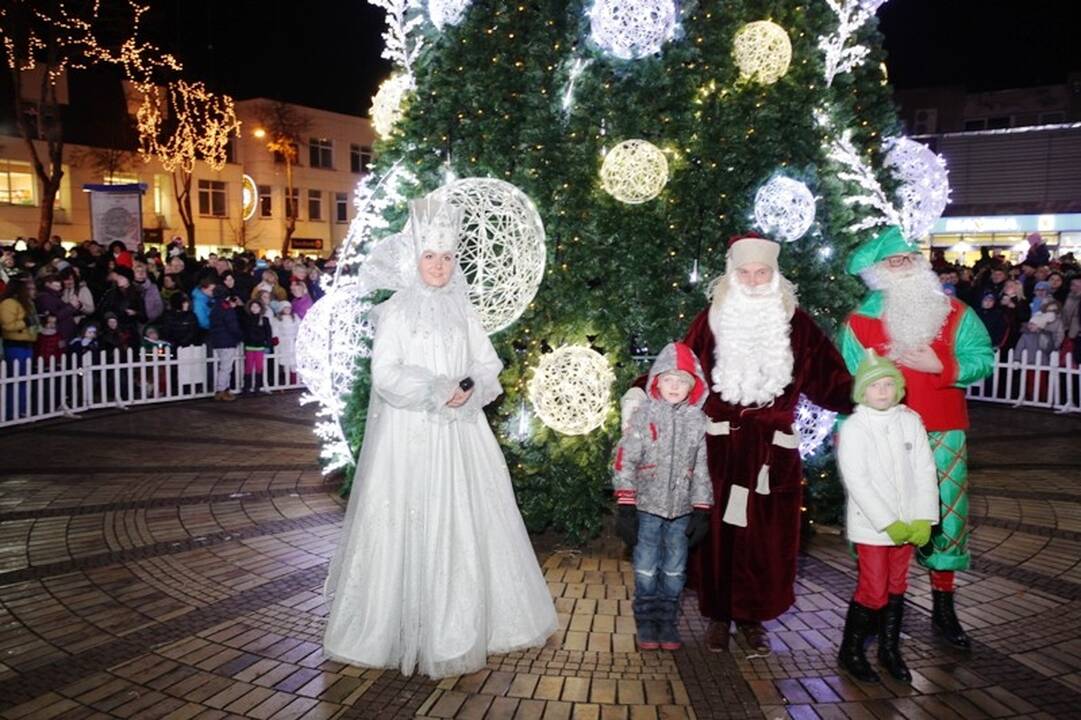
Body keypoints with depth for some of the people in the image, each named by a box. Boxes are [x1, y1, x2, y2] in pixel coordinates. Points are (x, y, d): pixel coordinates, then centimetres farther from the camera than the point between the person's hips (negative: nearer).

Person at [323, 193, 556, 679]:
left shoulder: (463, 312, 12)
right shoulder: (396, 310, 0)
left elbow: (489, 368, 9)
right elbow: (386, 374, -9)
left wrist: (468, 392, -11)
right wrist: (438, 392, -17)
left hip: (460, 435, 4)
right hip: (410, 436, -4)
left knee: (466, 523, 4)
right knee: (409, 526, -3)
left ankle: (462, 628, 18)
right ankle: (406, 631, 10)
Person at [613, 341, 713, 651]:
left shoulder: (697, 420, 2)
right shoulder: (644, 415, -5)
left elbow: (702, 469, 5)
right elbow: (625, 461, -7)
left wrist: (701, 511, 4)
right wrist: (625, 507, -11)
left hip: (682, 509, 2)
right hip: (648, 507, -2)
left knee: (674, 570, 11)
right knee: (646, 569, 5)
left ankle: (668, 622, 25)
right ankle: (646, 624, 19)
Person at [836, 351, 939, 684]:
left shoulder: (911, 421, 1)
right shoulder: (853, 428, -11)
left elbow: (925, 470, 0)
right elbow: (856, 482, -15)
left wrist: (923, 519, -7)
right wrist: (888, 523, -17)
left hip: (907, 524, 4)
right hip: (870, 526, -4)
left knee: (896, 586, 15)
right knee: (873, 590, -1)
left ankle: (890, 649, 31)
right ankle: (850, 651, 17)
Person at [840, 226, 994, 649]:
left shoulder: (955, 313, 4)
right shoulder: (859, 323, -1)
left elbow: (983, 358, 0)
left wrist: (941, 366, -16)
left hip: (942, 433, 2)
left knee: (945, 517, 7)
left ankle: (944, 609, 23)